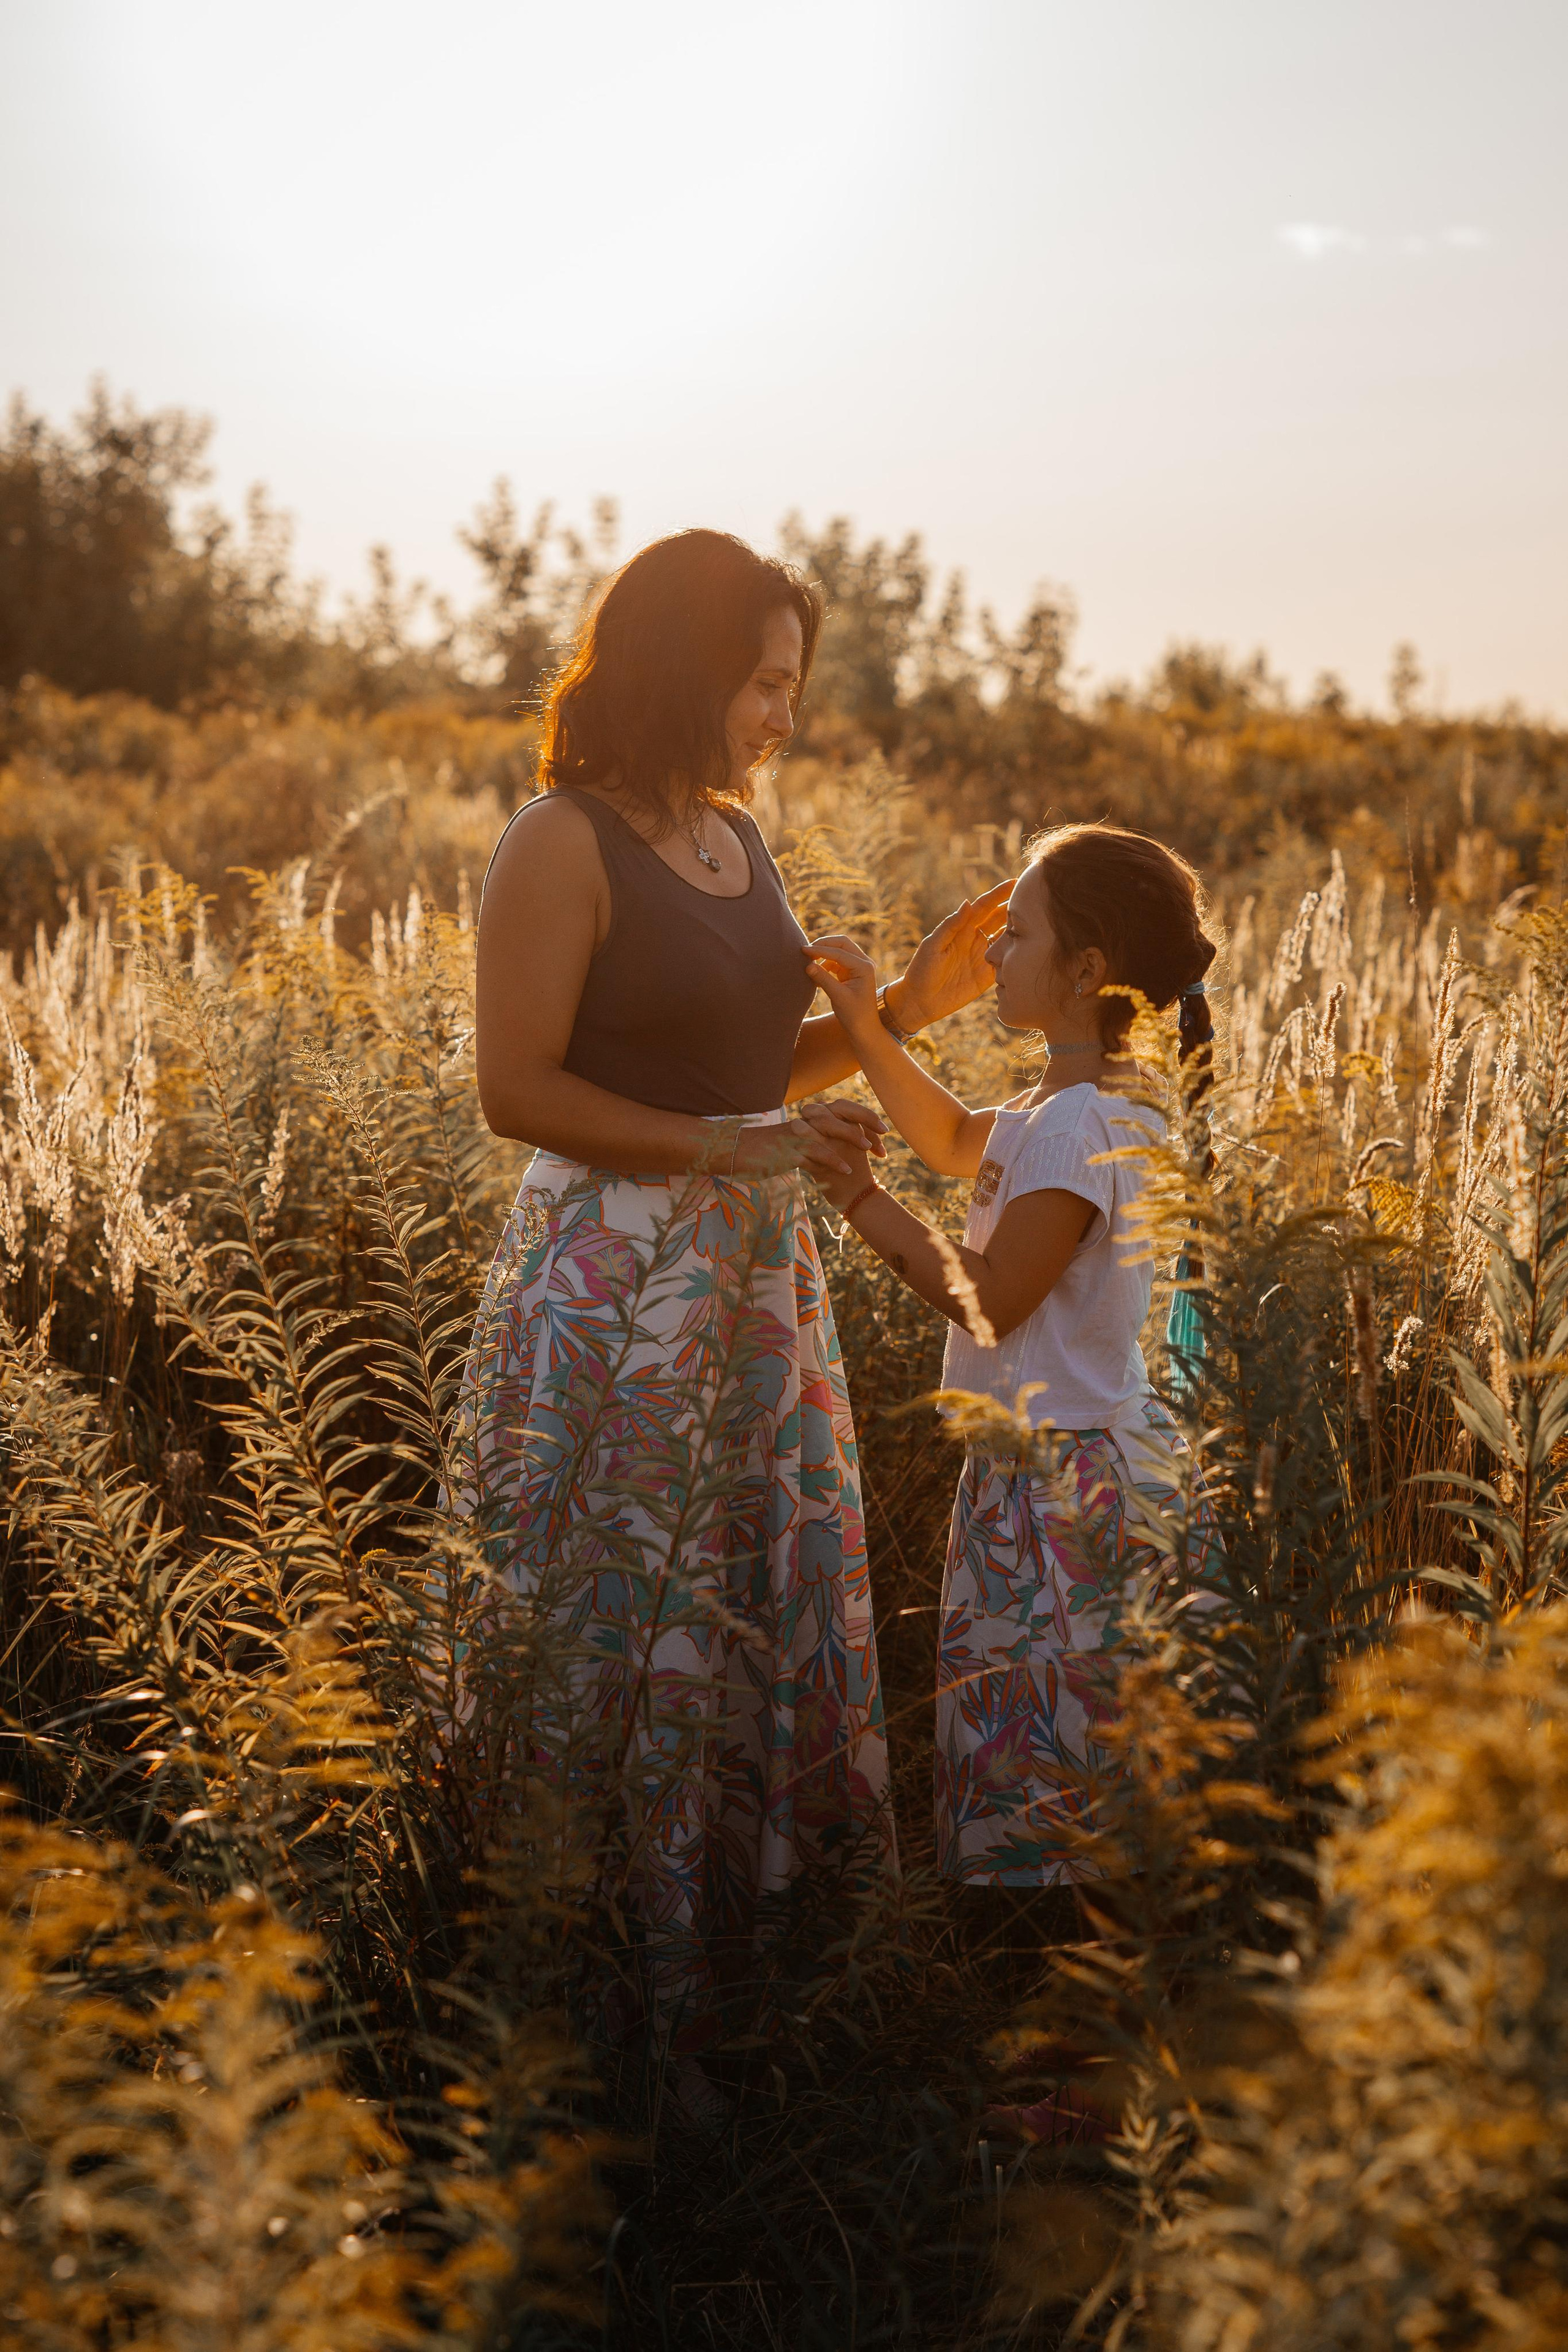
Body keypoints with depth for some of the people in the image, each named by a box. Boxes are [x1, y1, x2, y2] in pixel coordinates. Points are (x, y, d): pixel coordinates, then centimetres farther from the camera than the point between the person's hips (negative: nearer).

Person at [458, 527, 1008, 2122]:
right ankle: (632, 2019, 16)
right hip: (615, 1291, -7)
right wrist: (732, 1149, -19)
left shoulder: (736, 838, 11)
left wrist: (904, 1008, 2)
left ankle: (749, 1965, 26)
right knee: (637, 1644, 2)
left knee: (781, 1616, 11)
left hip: (760, 1276, 8)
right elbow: (516, 1089, -15)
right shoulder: (562, 845, -12)